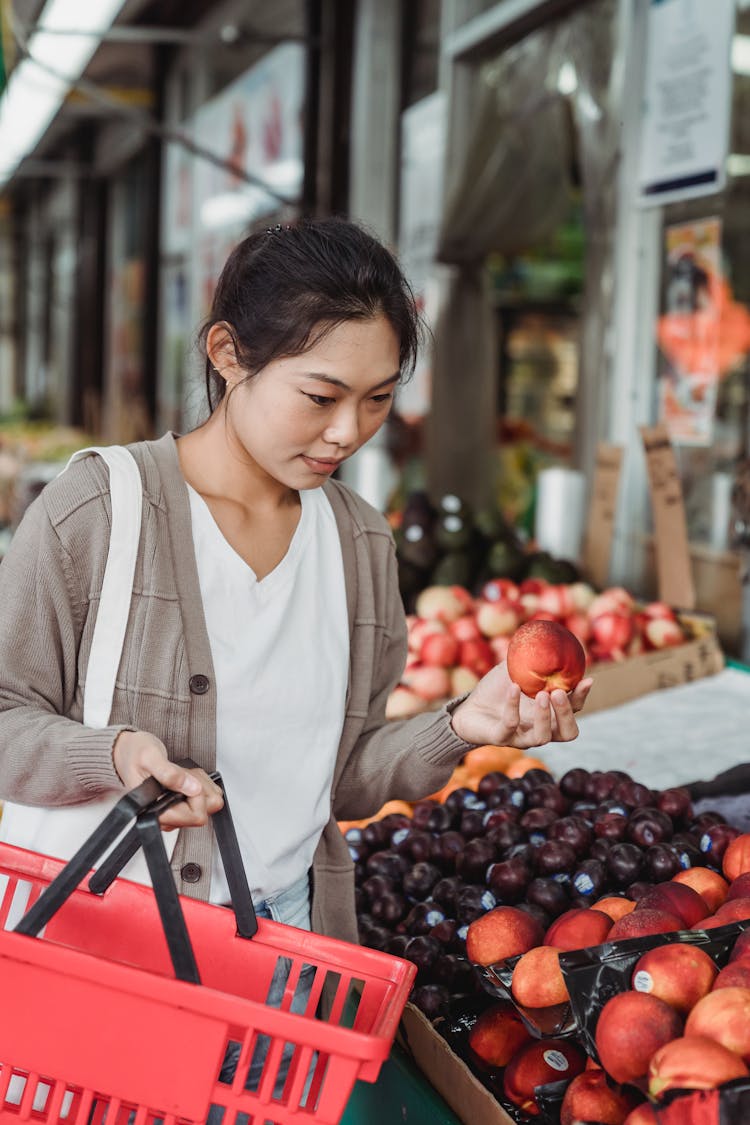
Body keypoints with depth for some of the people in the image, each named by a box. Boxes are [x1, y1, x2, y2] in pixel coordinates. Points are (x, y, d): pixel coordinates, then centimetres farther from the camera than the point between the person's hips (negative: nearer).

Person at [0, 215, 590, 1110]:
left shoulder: (362, 542, 4)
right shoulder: (96, 511, -11)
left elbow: (343, 778, 6)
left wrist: (460, 728, -10)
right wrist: (113, 755, -25)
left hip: (291, 933, 4)